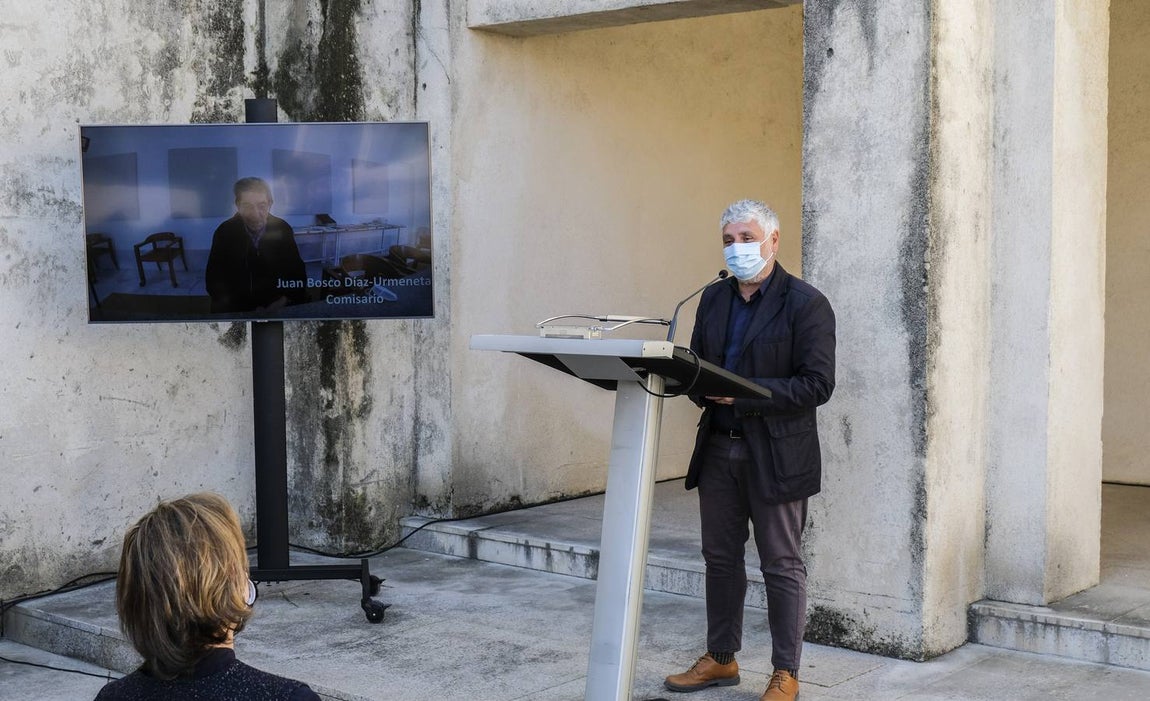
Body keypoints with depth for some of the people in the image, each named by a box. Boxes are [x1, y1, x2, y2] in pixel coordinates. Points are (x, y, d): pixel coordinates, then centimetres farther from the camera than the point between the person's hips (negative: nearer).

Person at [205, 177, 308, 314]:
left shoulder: (283, 230, -2)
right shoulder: (224, 233, -5)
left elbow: (297, 273, 5)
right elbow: (214, 281, -4)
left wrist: (285, 300, -15)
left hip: (277, 311, 1)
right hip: (235, 312, -1)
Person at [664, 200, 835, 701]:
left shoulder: (805, 304, -9)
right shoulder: (713, 298, 11)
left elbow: (817, 385, -16)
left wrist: (745, 393, -22)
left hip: (776, 456, -6)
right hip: (718, 448, 6)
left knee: (781, 566, 4)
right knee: (720, 558, 14)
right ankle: (721, 659, 28)